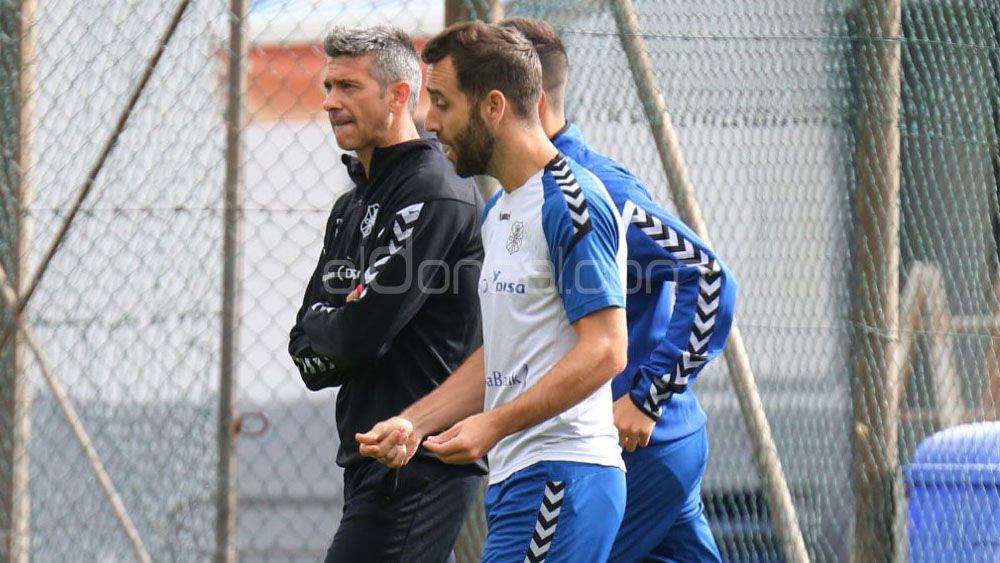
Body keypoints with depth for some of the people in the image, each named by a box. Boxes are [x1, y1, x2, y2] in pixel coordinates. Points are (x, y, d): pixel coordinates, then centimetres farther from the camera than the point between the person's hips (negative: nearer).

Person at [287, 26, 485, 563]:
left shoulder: (434, 193, -12)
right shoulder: (352, 207, 19)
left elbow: (362, 332, -19)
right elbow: (307, 357, 14)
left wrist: (321, 328, 2)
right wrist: (340, 330, -7)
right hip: (373, 460, 10)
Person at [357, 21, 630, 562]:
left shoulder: (569, 203, -12)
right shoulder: (499, 211, 20)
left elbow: (604, 351, -19)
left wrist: (495, 424, -23)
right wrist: (414, 424, 13)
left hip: (560, 476, -10)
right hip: (514, 477, 10)